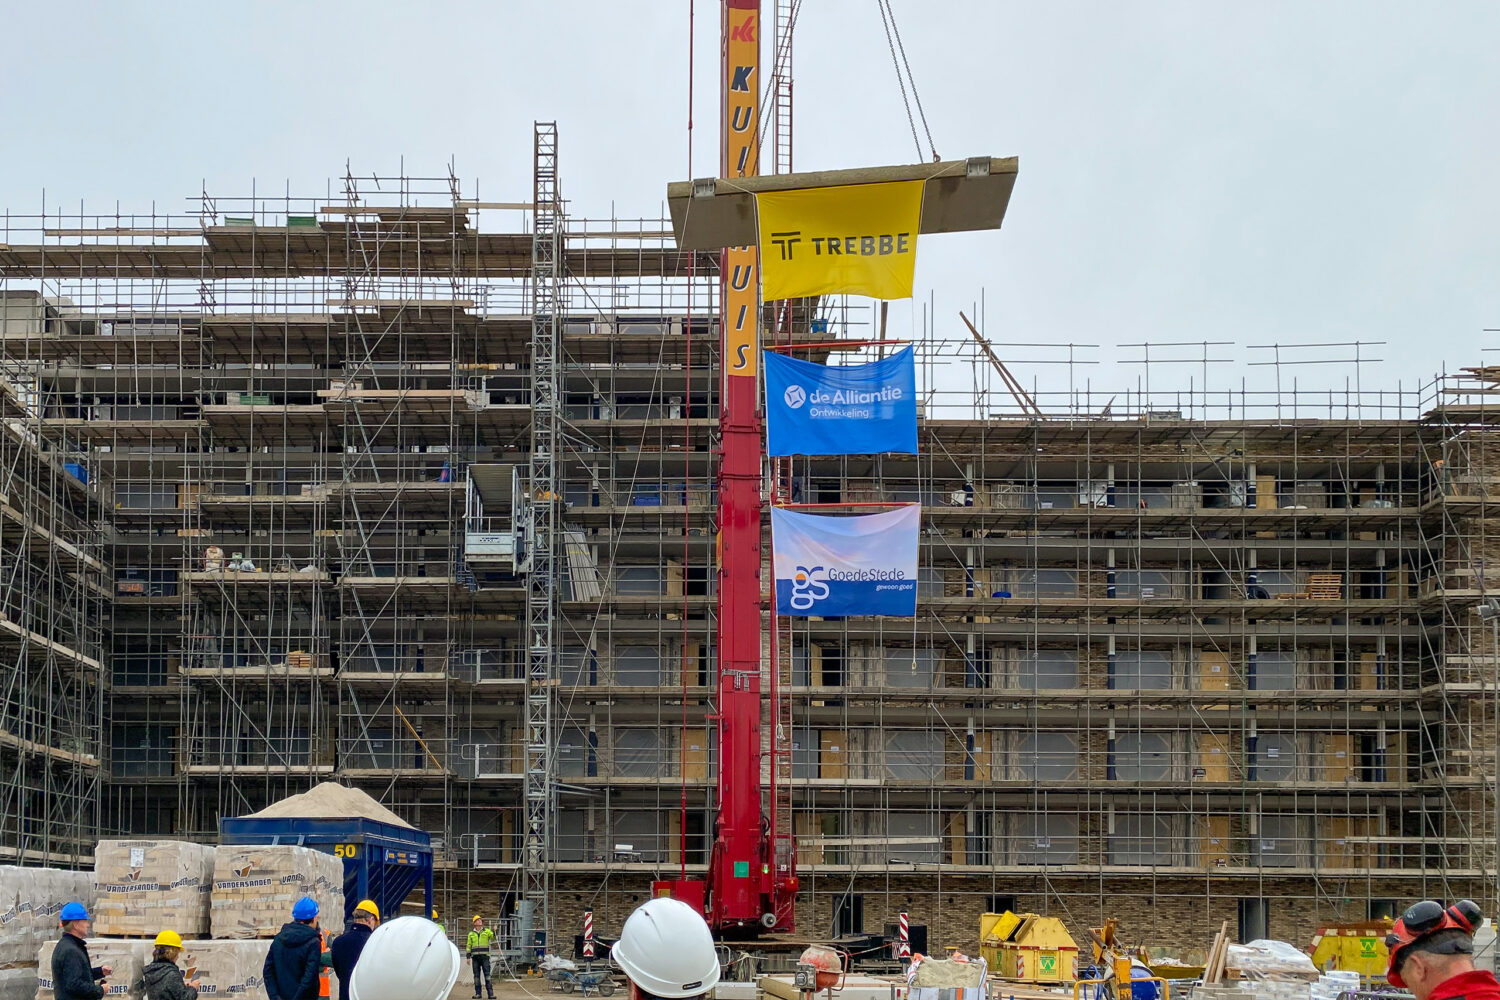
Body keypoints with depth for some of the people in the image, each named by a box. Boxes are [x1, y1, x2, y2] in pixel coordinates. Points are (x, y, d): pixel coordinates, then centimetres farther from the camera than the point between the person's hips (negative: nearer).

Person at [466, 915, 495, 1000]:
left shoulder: (487, 931, 8)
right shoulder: (471, 934, 13)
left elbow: (493, 938, -5)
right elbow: (469, 946, 13)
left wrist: (495, 932, -25)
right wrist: (468, 957, 6)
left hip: (484, 956, -2)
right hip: (475, 957, 2)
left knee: (487, 974, -7)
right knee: (476, 975, 3)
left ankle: (490, 993, -9)